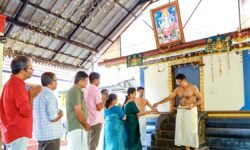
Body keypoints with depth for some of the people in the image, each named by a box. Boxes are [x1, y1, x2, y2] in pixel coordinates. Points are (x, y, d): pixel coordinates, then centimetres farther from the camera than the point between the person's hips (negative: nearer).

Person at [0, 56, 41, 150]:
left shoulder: (11, 83, 13)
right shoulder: (17, 85, -19)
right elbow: (27, 111, -21)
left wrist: (29, 94, 8)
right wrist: (32, 95, -8)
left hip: (13, 132, 10)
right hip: (17, 134, -10)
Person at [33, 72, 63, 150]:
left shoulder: (38, 93, 9)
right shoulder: (50, 95, -18)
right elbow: (53, 117, -21)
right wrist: (60, 113, -3)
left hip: (40, 133, 9)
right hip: (51, 134, -9)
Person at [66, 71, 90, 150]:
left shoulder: (76, 91, 17)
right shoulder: (75, 91, -15)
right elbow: (78, 112, -19)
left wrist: (85, 124, 14)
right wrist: (86, 125, -5)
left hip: (76, 127, 10)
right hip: (77, 127, -10)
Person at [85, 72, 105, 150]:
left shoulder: (86, 90, 10)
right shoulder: (95, 89, -13)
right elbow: (99, 107, -17)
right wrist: (103, 100, -1)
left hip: (88, 120, 8)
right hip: (96, 120, -8)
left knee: (89, 143, 14)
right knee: (93, 144, -2)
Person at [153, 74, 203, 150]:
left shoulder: (193, 88, -8)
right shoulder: (178, 89, 4)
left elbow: (200, 99, -6)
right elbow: (169, 98, 6)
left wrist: (193, 105, -23)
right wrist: (158, 103, 1)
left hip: (191, 110, -4)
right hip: (181, 111, 5)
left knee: (192, 130, -2)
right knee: (184, 130, 4)